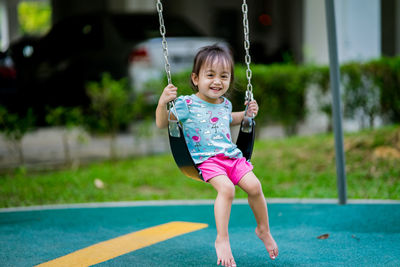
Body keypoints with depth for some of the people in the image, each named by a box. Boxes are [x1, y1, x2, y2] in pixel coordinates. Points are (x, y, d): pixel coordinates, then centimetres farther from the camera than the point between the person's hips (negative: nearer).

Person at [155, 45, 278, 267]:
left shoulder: (225, 104, 18)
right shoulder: (186, 104, -1)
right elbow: (161, 123, -4)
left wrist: (246, 114, 28)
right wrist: (162, 102, -20)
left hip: (232, 155, 5)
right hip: (206, 159, -5)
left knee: (254, 186, -16)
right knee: (226, 188, -32)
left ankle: (263, 229, 8)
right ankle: (222, 240, -24)